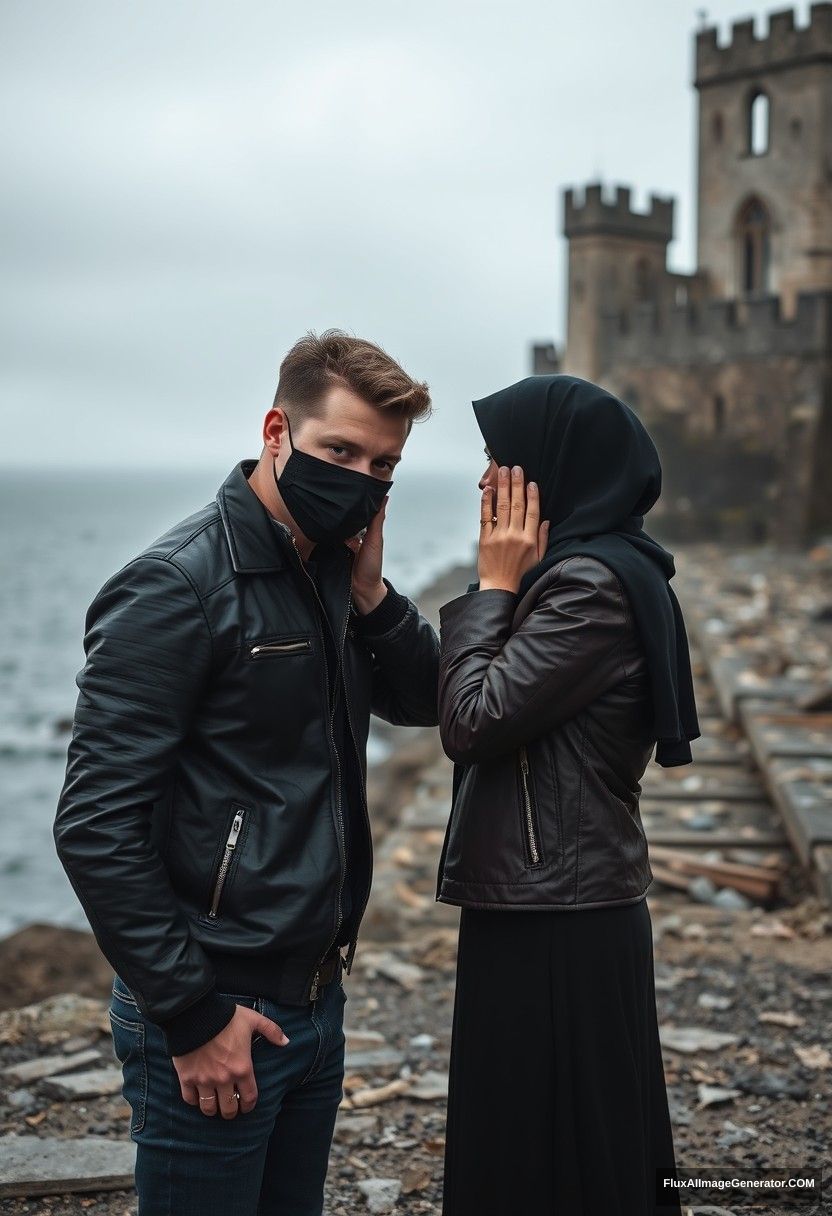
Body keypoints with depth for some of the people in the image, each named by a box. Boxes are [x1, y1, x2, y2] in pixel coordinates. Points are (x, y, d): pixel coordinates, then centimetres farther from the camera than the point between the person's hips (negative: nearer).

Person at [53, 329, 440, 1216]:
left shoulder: (332, 569, 7)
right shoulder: (177, 587, -18)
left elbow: (426, 701, 14)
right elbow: (95, 827, -20)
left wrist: (371, 594, -4)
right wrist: (192, 1016, -18)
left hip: (313, 1001, 8)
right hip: (213, 1019, -8)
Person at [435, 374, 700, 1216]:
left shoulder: (593, 584, -19)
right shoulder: (585, 570, 12)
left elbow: (472, 722, -19)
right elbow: (489, 716, 13)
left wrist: (493, 586, -12)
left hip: (554, 927, -10)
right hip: (549, 907, 10)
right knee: (584, 1148, 20)